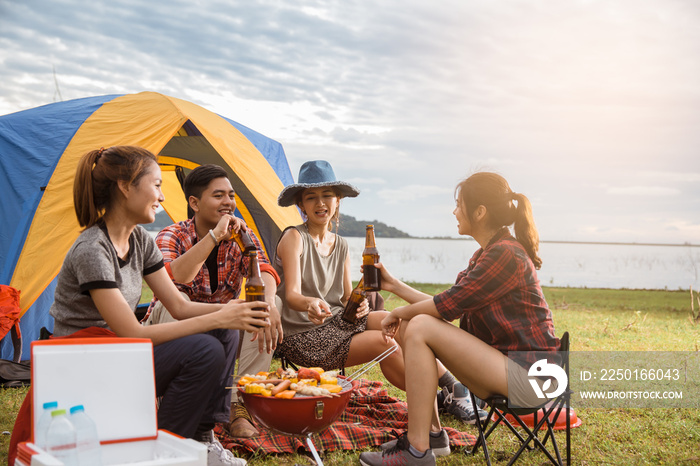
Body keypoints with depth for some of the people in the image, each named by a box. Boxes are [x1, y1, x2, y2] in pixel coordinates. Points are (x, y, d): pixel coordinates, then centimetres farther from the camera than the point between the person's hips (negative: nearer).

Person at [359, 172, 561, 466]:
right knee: (410, 327, 7)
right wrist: (394, 286, 18)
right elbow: (448, 307, 14)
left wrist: (398, 313, -1)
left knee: (420, 328, -19)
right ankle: (430, 433, 11)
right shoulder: (486, 254, 14)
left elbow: (448, 305, -17)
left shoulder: (505, 254, -17)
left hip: (527, 374, -10)